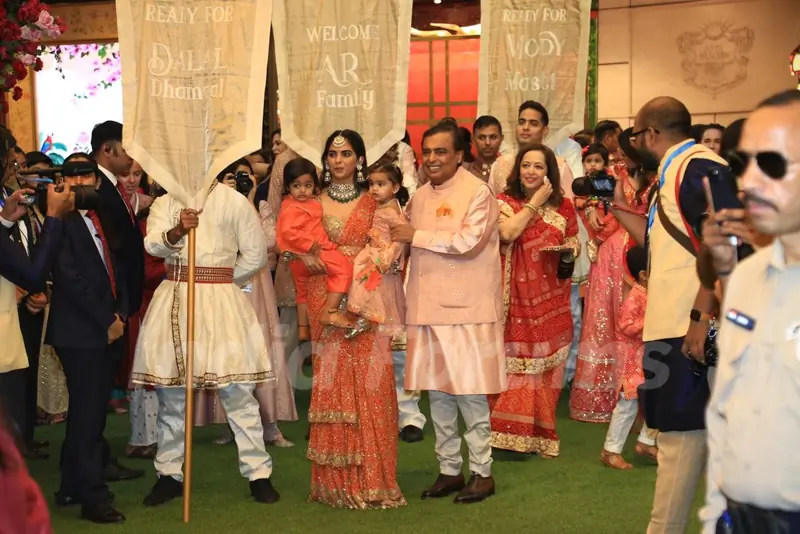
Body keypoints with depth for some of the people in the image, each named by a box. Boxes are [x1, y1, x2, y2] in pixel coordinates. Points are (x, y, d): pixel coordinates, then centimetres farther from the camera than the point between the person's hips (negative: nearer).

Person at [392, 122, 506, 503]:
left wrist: (416, 236, -13)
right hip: (427, 308, 7)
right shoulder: (419, 197, 14)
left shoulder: (477, 192, -7)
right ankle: (449, 469, 20)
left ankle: (482, 472, 8)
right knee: (437, 393, 10)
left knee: (470, 393, -2)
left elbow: (468, 242, -19)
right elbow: (408, 246, 27)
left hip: (467, 309, -7)